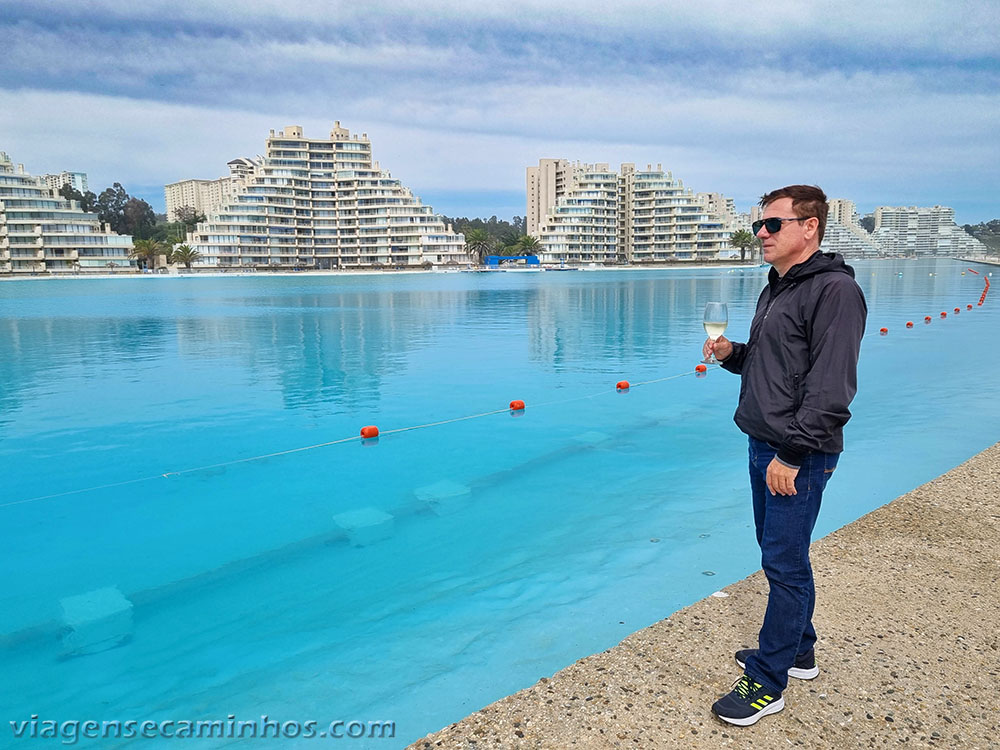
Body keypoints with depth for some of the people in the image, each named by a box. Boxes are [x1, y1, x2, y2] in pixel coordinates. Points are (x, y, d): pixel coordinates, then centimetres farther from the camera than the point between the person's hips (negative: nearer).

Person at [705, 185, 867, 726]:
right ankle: (797, 651, 36)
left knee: (784, 565, 0)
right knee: (780, 556, 19)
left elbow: (831, 390, -22)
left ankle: (766, 683, 12)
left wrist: (792, 454, -22)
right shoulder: (776, 289, 14)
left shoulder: (835, 290, -16)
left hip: (799, 457, -9)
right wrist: (731, 353, 4)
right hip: (764, 447, 9)